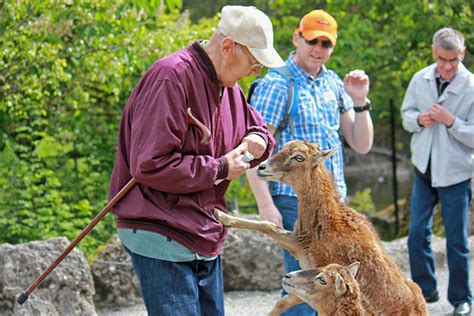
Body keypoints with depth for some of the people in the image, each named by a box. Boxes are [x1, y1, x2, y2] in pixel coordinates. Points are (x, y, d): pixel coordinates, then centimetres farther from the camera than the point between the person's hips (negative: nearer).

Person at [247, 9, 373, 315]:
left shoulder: (333, 83, 10)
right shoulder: (276, 85, -9)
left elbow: (362, 144, 11)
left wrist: (360, 101, -4)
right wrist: (266, 206, -17)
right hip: (295, 201, -7)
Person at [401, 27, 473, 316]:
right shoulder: (420, 80, -1)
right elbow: (406, 114, 10)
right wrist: (419, 119, -11)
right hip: (424, 169, 4)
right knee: (417, 233, 8)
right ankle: (425, 289, 25)